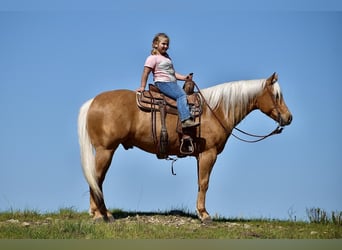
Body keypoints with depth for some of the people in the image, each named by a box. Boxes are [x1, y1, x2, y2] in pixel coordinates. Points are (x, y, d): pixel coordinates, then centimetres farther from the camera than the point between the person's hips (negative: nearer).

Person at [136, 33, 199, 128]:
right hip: (162, 82, -9)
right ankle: (185, 119, -37)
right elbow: (146, 73, -7)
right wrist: (142, 87, -11)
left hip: (172, 83, 9)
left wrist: (183, 77, 14)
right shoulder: (153, 58, -4)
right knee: (181, 95, -26)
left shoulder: (166, 57, 24)